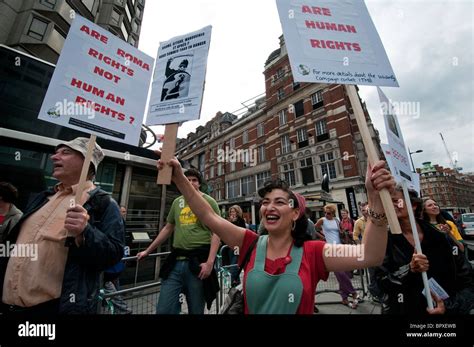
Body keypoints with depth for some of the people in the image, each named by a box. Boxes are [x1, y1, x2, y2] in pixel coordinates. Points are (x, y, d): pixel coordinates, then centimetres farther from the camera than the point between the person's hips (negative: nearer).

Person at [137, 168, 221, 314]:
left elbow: (216, 233, -9)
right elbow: (167, 229, 20)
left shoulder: (209, 201, -3)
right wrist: (148, 251, 22)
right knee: (163, 310, 7)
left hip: (198, 261, -3)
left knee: (196, 310, 14)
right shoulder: (177, 202, 11)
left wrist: (210, 262, -18)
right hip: (176, 261, 4)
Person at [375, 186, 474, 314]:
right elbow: (381, 281, -15)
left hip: (444, 311, 1)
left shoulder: (441, 239, -9)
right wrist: (409, 269, -28)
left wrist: (449, 306, -18)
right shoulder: (387, 241, -13)